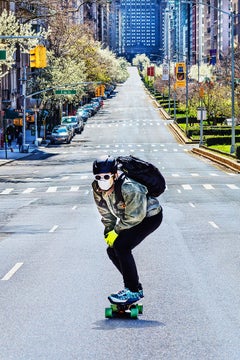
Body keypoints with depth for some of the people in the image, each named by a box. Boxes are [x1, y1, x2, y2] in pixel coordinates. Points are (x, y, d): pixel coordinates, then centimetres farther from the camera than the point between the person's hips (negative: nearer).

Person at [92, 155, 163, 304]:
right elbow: (106, 213, 3)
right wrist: (109, 231, -8)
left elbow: (134, 217, -26)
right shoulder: (98, 188, -12)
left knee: (121, 246, -22)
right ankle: (133, 286, 17)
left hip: (150, 216, -9)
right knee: (112, 250, 2)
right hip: (129, 217, 9)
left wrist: (116, 231, -18)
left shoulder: (129, 188, -36)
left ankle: (134, 291, -15)